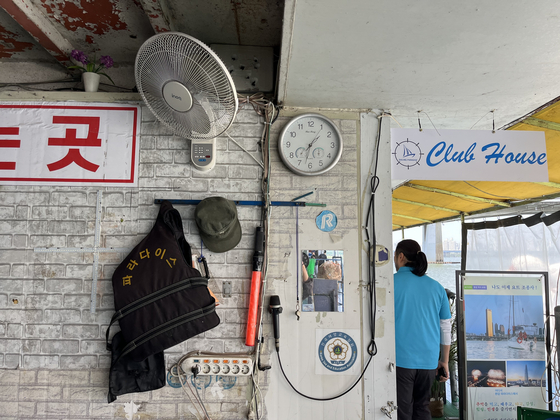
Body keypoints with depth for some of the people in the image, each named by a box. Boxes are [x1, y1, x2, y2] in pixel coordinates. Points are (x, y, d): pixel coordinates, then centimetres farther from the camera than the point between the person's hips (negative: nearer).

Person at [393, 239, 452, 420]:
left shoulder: (392, 283, -7)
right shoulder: (436, 287, 8)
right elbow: (446, 329, 12)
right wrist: (445, 361, 21)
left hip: (401, 359, -5)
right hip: (429, 360, 5)